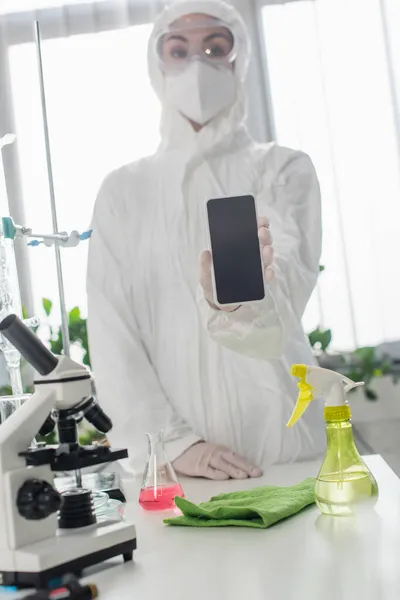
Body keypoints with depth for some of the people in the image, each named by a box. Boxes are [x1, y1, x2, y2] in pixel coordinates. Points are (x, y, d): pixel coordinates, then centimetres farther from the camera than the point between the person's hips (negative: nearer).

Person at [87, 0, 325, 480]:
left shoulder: (284, 169, 1)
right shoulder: (124, 190, 4)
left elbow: (292, 282, -15)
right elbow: (110, 336, -2)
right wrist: (174, 443, -13)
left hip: (280, 439, 0)